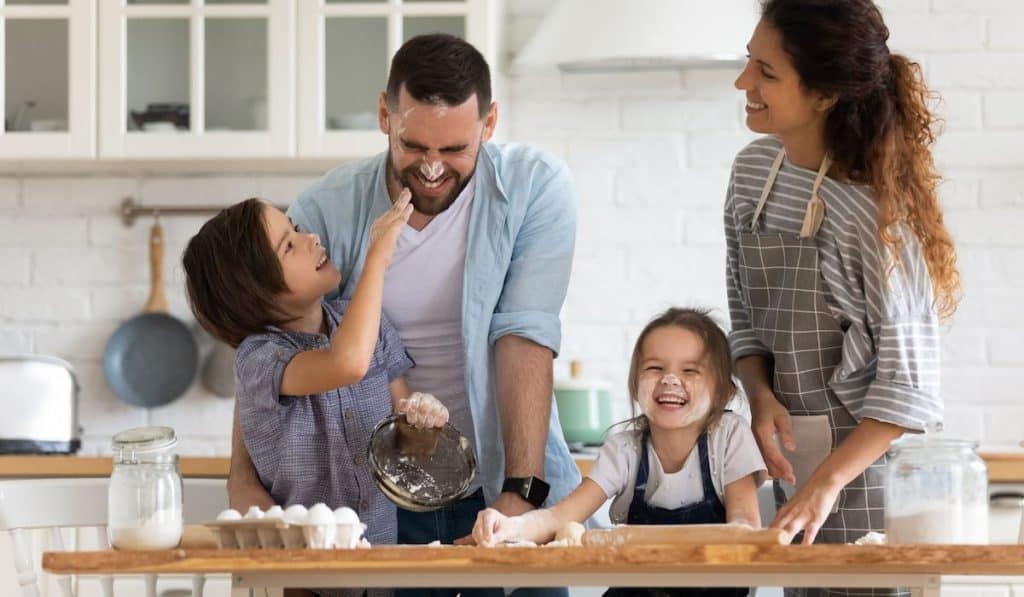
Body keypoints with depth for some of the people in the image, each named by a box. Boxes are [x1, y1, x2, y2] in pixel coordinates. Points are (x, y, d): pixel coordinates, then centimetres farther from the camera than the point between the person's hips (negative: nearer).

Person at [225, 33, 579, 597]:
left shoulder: (536, 186, -9)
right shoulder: (327, 208, -9)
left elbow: (525, 336, -16)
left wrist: (522, 491, -23)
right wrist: (244, 478, -23)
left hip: (502, 488, 0)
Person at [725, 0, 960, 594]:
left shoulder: (874, 207, -19)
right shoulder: (753, 171, 2)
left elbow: (909, 377, -18)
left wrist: (826, 483, -24)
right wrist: (760, 392, -7)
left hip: (869, 463, -6)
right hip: (793, 461, 6)